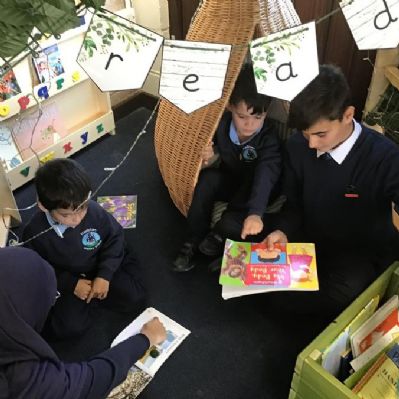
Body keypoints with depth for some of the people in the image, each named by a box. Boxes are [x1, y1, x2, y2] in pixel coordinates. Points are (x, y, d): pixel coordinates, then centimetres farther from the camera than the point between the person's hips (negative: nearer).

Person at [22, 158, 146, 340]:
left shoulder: (95, 211, -25)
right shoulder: (34, 232, -26)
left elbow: (114, 237, -8)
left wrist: (104, 275, -17)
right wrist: (72, 284, -20)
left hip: (101, 270, 1)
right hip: (68, 282, 0)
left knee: (134, 300, -12)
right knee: (67, 328, -17)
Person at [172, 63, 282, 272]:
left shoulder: (269, 138, -27)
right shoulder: (222, 123, -16)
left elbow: (265, 177, -41)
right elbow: (214, 149, 4)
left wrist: (255, 213, -58)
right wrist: (209, 155, -23)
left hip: (251, 193, -3)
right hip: (228, 182, 4)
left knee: (232, 226, -31)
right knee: (208, 178, -32)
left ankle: (218, 234, 10)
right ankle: (193, 242, -15)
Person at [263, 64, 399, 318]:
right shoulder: (298, 146, -10)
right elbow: (293, 204, 4)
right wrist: (283, 231, -16)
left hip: (363, 254, -4)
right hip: (310, 243, 4)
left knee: (344, 294, -32)